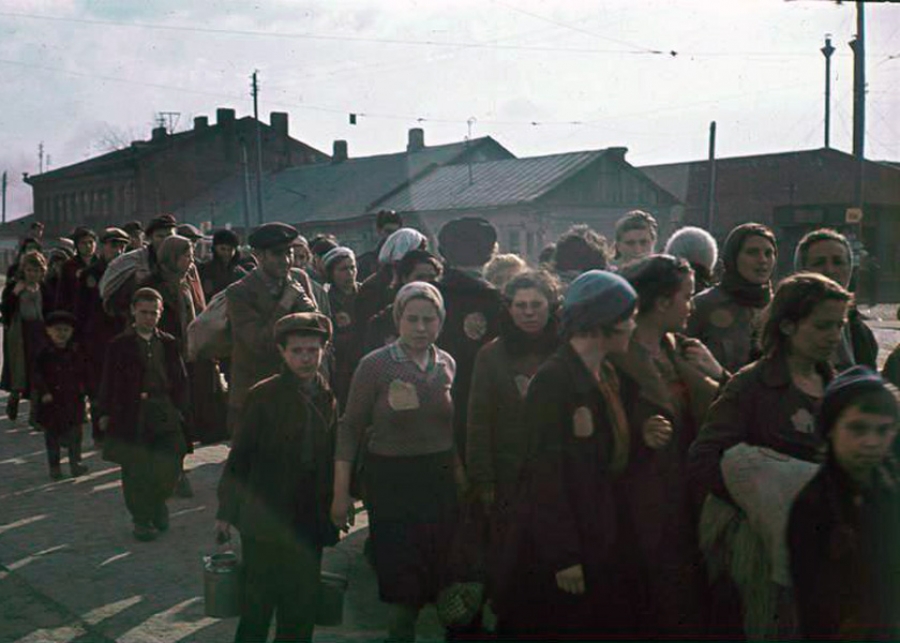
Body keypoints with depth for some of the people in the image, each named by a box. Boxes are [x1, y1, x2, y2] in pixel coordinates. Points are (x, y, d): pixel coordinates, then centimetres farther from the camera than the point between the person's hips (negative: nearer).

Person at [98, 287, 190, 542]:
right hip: (131, 414, -2)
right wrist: (106, 413, -2)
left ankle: (157, 505, 28)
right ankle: (141, 519, 17)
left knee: (169, 468, 1)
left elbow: (180, 379, 12)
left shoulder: (169, 343, 10)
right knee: (136, 471, 2)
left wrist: (181, 409, 4)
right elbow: (109, 381, 3)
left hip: (165, 414, 2)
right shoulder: (119, 345, 3)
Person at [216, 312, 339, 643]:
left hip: (309, 525, 4)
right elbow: (239, 455, -6)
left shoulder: (328, 399, 5)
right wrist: (225, 512, -6)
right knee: (257, 606, 3)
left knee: (300, 615, 10)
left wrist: (332, 512, 10)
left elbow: (330, 460, 10)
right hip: (265, 521, -4)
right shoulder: (263, 396, -7)